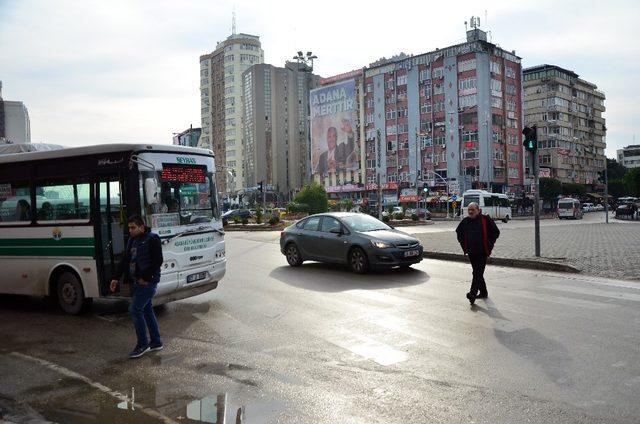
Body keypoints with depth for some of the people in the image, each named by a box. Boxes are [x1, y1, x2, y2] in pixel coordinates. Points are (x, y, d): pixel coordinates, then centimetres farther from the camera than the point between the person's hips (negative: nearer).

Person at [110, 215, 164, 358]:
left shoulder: (152, 239, -11)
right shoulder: (132, 240, 14)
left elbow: (158, 261, -17)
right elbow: (125, 260, 20)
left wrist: (146, 278, -17)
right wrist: (116, 278, 15)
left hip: (148, 282, -8)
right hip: (136, 282, 8)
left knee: (135, 310, -11)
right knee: (147, 310, 12)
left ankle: (142, 344, -1)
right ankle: (156, 342, 21)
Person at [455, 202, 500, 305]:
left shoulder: (486, 220, -6)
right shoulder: (465, 221, 6)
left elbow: (496, 232, 1)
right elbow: (459, 232, 23)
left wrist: (489, 245, -2)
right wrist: (464, 245, 15)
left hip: (482, 252, -5)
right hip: (471, 253, 5)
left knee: (477, 273, -12)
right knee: (478, 273, 15)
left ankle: (473, 293, -16)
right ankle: (483, 292, 29)